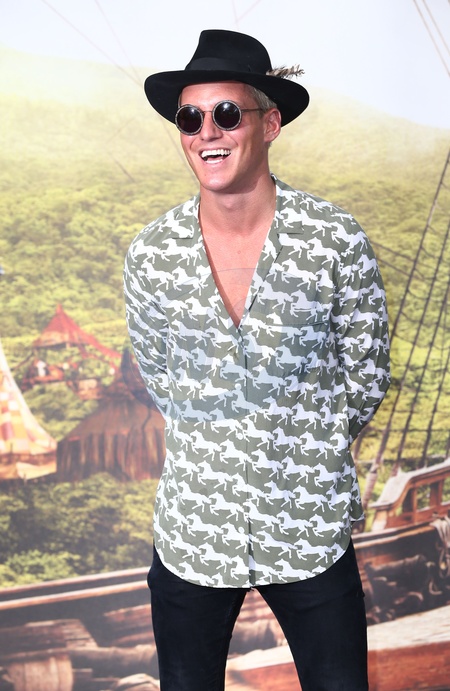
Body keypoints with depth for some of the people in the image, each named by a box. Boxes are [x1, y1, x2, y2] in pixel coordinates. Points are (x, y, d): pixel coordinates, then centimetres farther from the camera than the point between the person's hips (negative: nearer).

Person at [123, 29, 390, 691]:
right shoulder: (151, 254, -8)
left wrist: (307, 450, 8)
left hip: (311, 531, -1)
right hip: (192, 531, 2)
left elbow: (365, 381, -2)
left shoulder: (339, 241, -13)